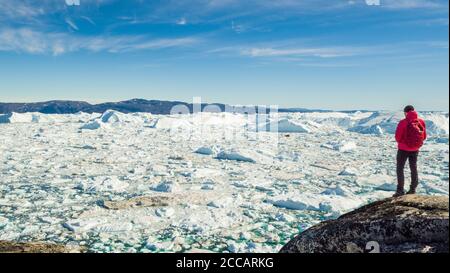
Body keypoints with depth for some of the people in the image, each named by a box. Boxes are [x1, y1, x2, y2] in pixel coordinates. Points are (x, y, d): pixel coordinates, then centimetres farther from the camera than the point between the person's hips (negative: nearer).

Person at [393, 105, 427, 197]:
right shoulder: (421, 122, -4)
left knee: (400, 169, 6)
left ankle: (400, 190, 2)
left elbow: (397, 137, -14)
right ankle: (413, 189, 23)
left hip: (403, 149, -4)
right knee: (413, 168, 17)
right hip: (415, 149, 5)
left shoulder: (403, 122, -18)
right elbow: (424, 137, 3)